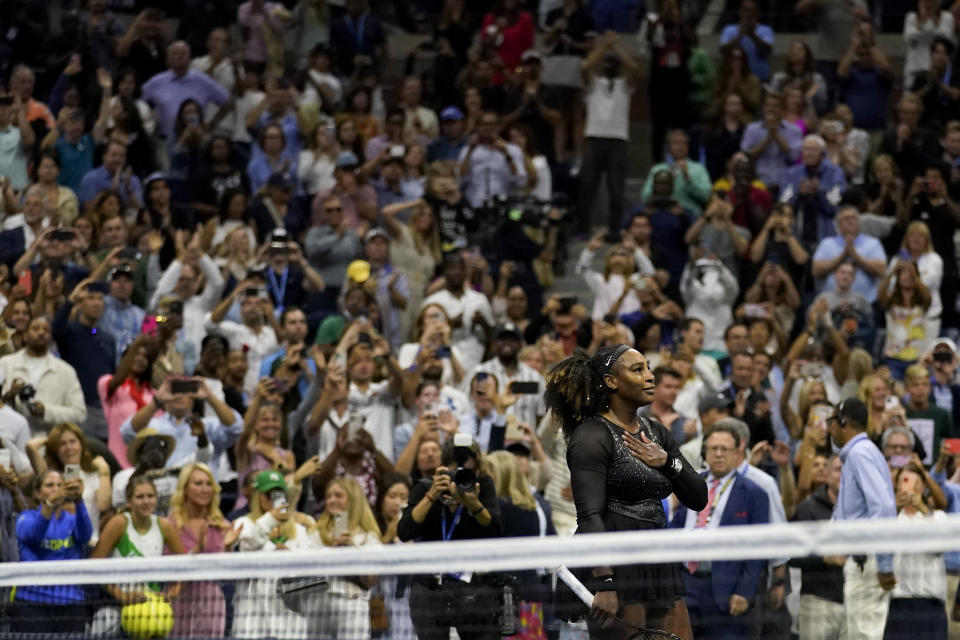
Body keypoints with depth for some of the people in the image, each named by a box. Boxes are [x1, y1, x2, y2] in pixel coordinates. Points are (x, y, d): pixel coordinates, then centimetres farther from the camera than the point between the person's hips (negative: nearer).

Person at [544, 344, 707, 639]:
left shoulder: (657, 434, 16)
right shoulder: (592, 436, -8)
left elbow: (698, 499, 15)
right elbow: (589, 517, -18)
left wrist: (667, 462, -4)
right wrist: (605, 585, -28)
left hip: (662, 568, 8)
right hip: (616, 569, -8)